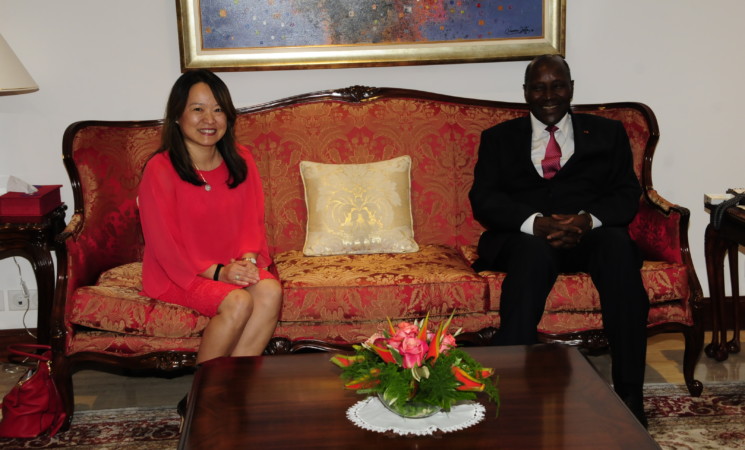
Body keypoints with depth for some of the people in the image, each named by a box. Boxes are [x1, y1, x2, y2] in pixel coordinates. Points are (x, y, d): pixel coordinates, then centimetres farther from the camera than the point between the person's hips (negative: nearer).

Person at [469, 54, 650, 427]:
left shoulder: (607, 133, 19)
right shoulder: (499, 138, 17)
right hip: (525, 238, -1)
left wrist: (588, 220, -17)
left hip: (592, 234, 1)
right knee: (534, 254, -36)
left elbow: (627, 196, 7)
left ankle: (629, 395, -32)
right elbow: (483, 200, 3)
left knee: (618, 245, -33)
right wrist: (536, 223, -17)